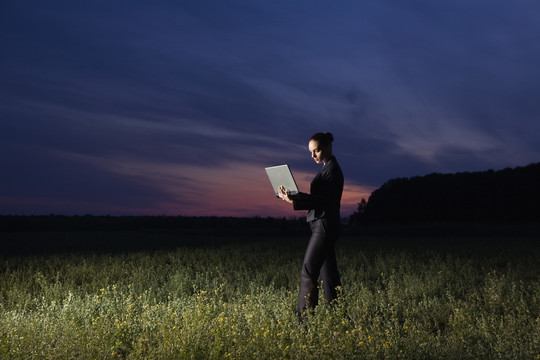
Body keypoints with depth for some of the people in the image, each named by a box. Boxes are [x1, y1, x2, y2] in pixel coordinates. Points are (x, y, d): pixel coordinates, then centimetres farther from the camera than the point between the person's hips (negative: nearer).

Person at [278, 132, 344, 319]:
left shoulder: (332, 169, -12)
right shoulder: (328, 168, 18)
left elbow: (323, 199, -20)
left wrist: (294, 200, -26)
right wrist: (294, 197, 14)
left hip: (324, 226, -10)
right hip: (323, 226, 10)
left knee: (308, 273, -8)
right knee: (328, 273, 11)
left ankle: (305, 318, -5)